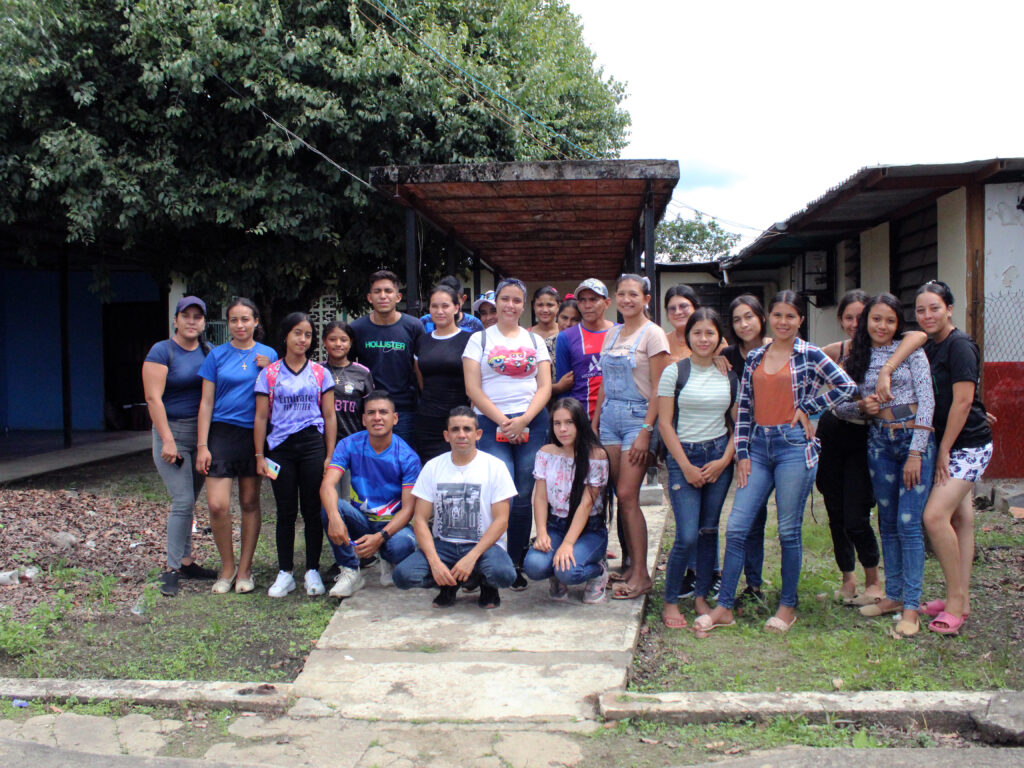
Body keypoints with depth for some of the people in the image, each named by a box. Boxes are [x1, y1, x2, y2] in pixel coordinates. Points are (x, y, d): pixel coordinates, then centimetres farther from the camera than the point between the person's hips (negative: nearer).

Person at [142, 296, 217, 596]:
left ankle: (186, 562, 21)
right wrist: (167, 440, -17)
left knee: (188, 501, 12)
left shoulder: (209, 351, 9)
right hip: (173, 431, -5)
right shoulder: (162, 351, -7)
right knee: (183, 501, -10)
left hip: (203, 433, 5)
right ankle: (172, 569, -1)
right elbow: (153, 397, -12)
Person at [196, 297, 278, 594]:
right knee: (217, 505, -10)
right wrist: (202, 445, -3)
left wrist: (268, 371, -8)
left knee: (250, 502, 7)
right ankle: (227, 567, 9)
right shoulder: (217, 355, 4)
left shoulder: (268, 355, 6)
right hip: (221, 433, -1)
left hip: (253, 435, 1)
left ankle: (245, 569, 19)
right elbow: (206, 402, 3)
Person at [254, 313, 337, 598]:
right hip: (280, 447, 0)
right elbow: (261, 417, 6)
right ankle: (285, 573, 13)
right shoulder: (269, 374, 6)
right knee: (286, 512, 4)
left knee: (313, 511, 2)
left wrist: (330, 455, 1)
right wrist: (259, 456, 0)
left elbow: (329, 416, 7)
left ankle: (313, 572, 13)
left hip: (312, 445, 0)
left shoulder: (320, 373, 7)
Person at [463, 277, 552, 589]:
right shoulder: (480, 339, 8)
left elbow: (545, 386, 7)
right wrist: (503, 421, -10)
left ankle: (516, 565, 10)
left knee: (524, 497, 1)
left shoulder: (535, 340, 15)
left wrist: (523, 420, -8)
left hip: (532, 423, 2)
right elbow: (472, 388, -1)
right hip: (491, 423, -2)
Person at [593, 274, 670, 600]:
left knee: (627, 496, -10)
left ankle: (641, 575, -3)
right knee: (622, 496, 5)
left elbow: (658, 388, -10)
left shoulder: (652, 334, -6)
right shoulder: (612, 334, 14)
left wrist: (646, 431, -16)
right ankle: (632, 564, 14)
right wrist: (594, 423, 14)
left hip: (638, 417, -6)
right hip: (610, 417, 6)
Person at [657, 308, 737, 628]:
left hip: (719, 457, 3)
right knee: (687, 536, -9)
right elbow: (665, 424, -4)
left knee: (709, 530, 7)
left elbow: (738, 423, 9)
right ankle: (670, 601, 6)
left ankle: (702, 596, 21)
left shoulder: (730, 374, 6)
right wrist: (686, 466, -7)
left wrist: (724, 460, -4)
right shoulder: (674, 372, -3)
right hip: (683, 457, -3)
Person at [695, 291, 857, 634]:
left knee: (788, 530, 3)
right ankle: (724, 607, 8)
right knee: (735, 528, 0)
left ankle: (788, 606, 20)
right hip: (759, 446, 4)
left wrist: (806, 407, -6)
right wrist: (742, 453, 4)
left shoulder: (810, 355, 1)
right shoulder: (754, 358, 11)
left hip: (795, 446, -4)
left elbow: (847, 386, -5)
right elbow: (744, 407, 10)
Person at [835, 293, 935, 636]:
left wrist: (916, 452, -12)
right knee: (887, 523, 10)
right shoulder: (855, 359, 9)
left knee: (908, 522, -8)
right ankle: (893, 595, 21)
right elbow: (838, 407, 11)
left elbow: (926, 401, -6)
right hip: (879, 443, 4)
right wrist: (860, 406, -12)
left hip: (914, 439, -4)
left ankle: (911, 606, -1)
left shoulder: (911, 351, -1)